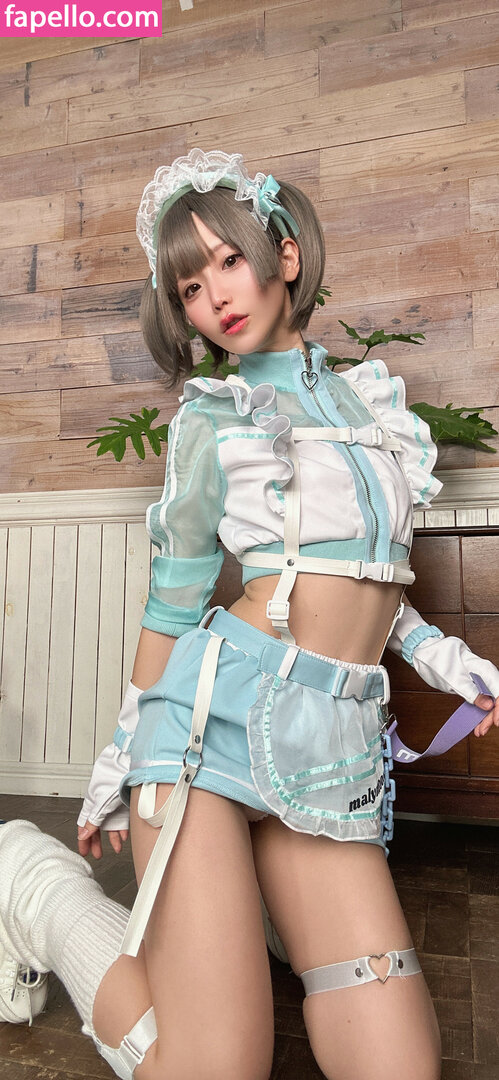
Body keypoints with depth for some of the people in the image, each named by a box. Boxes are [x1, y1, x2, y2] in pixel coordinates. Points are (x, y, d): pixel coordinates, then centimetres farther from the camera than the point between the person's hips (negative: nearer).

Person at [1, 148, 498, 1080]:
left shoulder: (371, 395, 17)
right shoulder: (210, 418, 4)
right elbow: (173, 600, 6)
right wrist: (119, 762, 10)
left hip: (333, 751, 5)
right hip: (218, 713, -4)